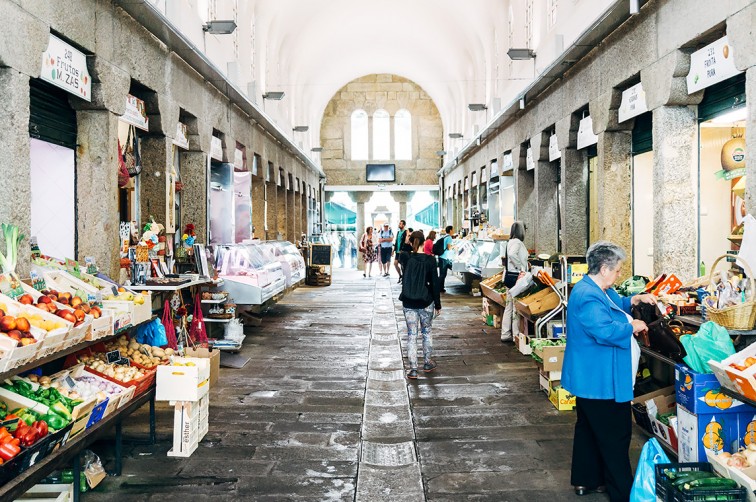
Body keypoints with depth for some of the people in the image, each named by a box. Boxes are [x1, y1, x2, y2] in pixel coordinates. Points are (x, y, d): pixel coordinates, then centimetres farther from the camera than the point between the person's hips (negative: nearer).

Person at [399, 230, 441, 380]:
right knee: (427, 333, 18)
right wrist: (438, 304, 1)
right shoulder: (430, 260, -10)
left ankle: (413, 369, 5)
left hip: (408, 303, 0)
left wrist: (409, 241, 15)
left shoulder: (405, 258, -8)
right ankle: (427, 363, 30)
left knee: (411, 335, 5)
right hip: (426, 302, 0)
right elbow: (435, 283, -7)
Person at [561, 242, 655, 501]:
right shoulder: (588, 297, -24)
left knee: (588, 429, 20)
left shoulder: (599, 290, 11)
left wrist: (636, 299, 15)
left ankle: (585, 480, 34)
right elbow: (605, 331, -32)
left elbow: (616, 303, 30)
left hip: (591, 379, 12)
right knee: (615, 437, -1)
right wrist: (632, 326, -17)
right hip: (601, 380, -12)